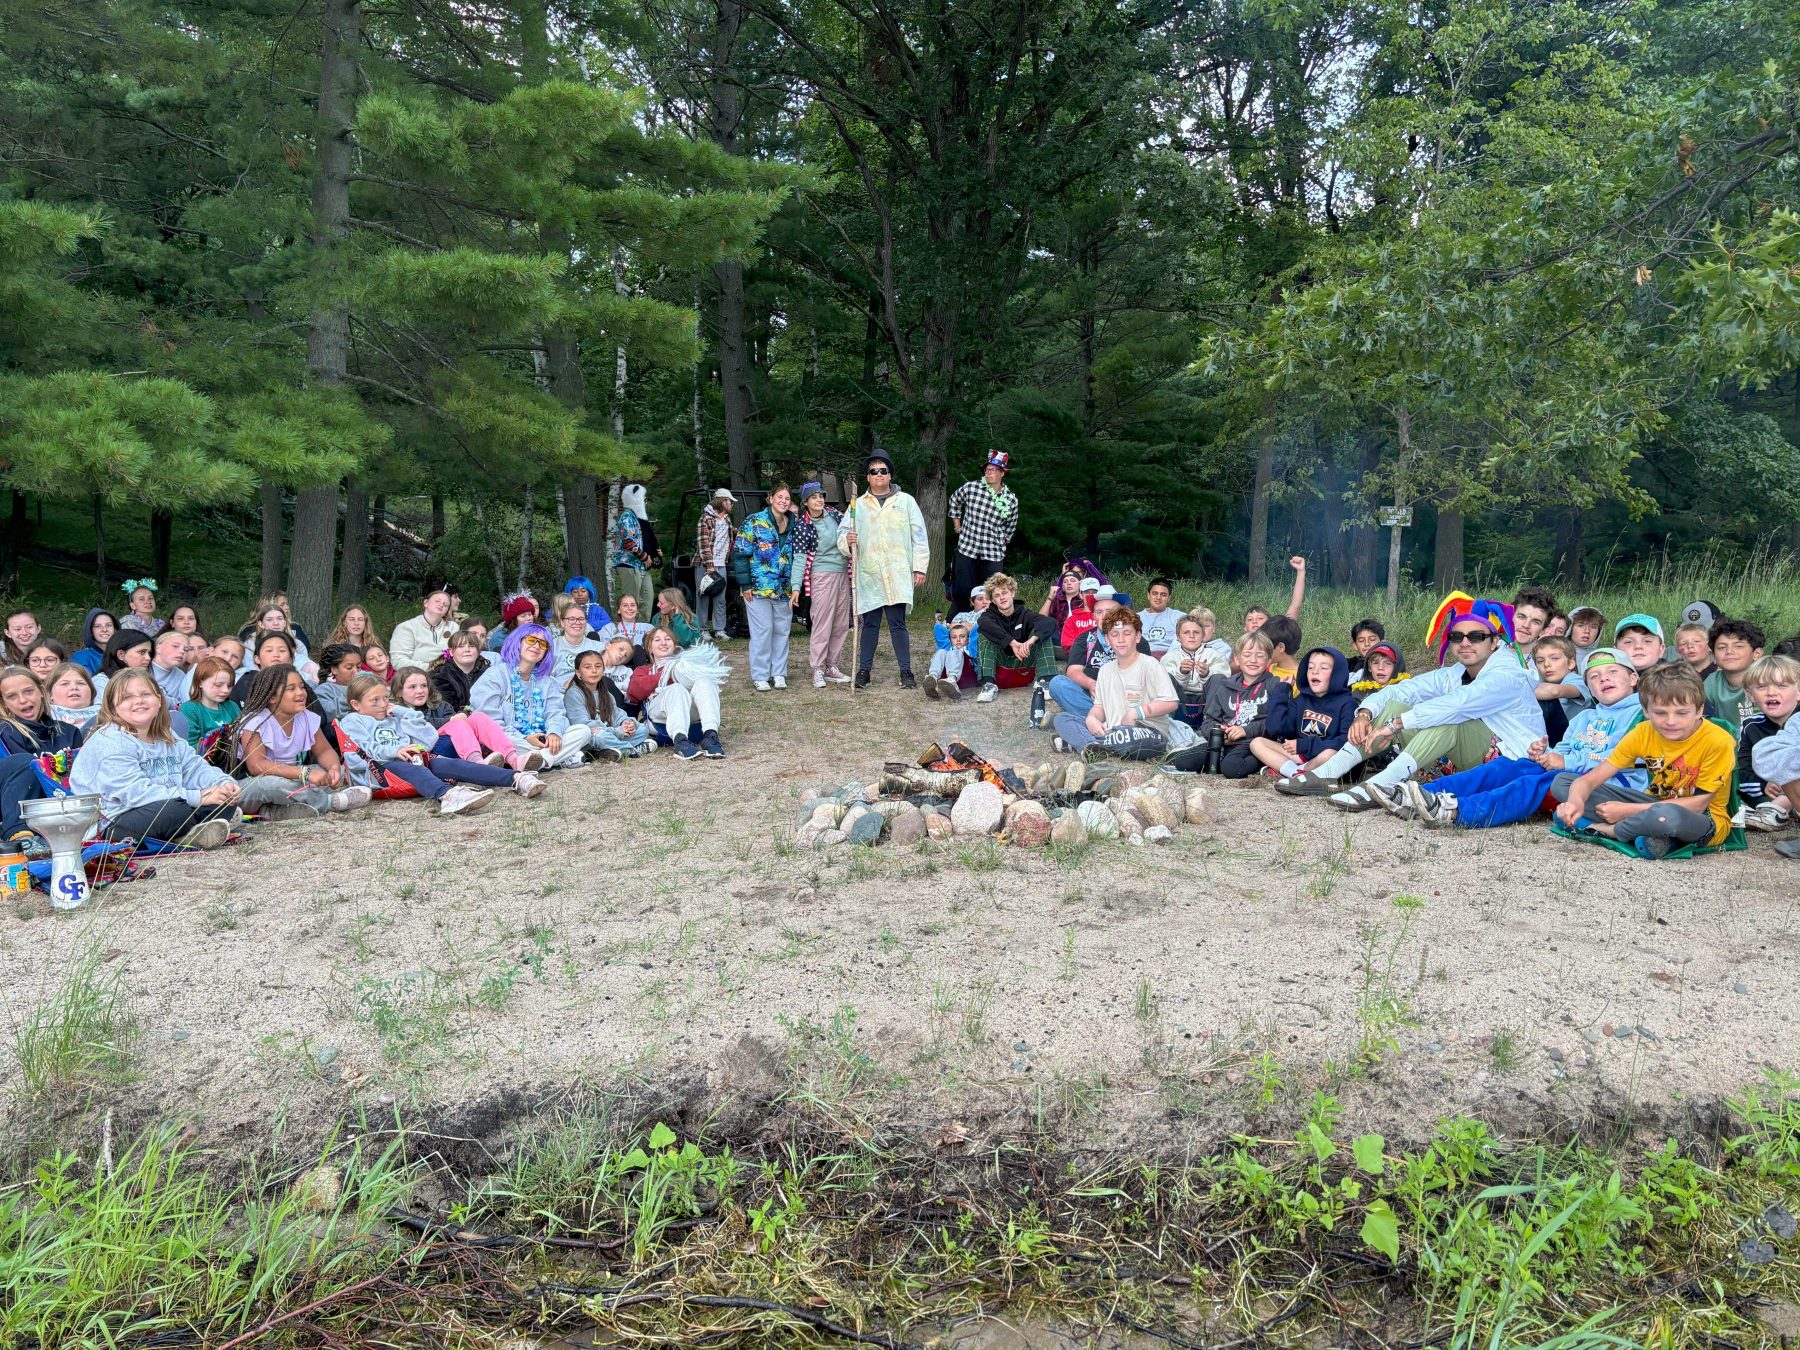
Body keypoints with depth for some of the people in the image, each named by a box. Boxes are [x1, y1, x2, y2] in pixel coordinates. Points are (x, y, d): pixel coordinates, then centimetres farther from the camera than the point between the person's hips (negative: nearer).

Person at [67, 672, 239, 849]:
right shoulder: (109, 741, -14)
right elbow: (135, 793, -24)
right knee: (178, 809, -34)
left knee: (227, 800, -1)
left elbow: (196, 768, 8)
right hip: (113, 825, -8)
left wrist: (225, 783, -16)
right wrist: (197, 797, -29)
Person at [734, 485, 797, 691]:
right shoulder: (755, 521, -5)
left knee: (782, 630, 8)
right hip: (759, 587, -5)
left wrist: (796, 586, 11)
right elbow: (741, 552, -6)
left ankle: (778, 673, 18)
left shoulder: (793, 525, 10)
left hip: (784, 588, 5)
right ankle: (760, 676, 4)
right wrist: (746, 584, -11)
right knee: (762, 631, -4)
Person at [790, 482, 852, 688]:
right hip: (822, 576, -6)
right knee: (822, 624, -8)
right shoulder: (802, 525, -8)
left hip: (843, 574, 6)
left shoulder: (834, 514, 7)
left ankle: (832, 667, 16)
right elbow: (799, 557, -12)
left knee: (841, 624, 8)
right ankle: (818, 670, -3)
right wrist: (795, 586, -19)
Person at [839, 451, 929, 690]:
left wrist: (920, 567, 2)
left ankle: (906, 672, 2)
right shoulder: (858, 505, 12)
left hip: (898, 574, -1)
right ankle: (864, 671, 13)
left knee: (897, 623, -4)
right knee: (870, 624, 6)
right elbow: (842, 534, 9)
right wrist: (847, 540, -15)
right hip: (867, 574, 2)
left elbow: (919, 536, 8)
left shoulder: (905, 501, 10)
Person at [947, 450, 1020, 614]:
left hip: (994, 554, 0)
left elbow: (1010, 526, 16)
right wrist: (957, 524, 15)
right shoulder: (971, 487, -2)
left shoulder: (1011, 500, 0)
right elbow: (954, 500, 18)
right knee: (961, 591, 3)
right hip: (966, 550, 0)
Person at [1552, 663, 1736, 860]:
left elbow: (1698, 804, -20)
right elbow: (1590, 779, -13)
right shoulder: (1643, 733, -9)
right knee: (1561, 782, -8)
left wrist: (1629, 810, -24)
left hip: (1706, 820, -5)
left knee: (1667, 815, -45)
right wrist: (1576, 802, -37)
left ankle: (1609, 830, -12)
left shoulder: (1718, 742, -21)